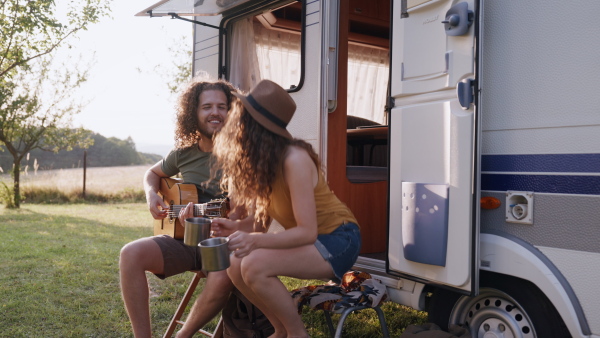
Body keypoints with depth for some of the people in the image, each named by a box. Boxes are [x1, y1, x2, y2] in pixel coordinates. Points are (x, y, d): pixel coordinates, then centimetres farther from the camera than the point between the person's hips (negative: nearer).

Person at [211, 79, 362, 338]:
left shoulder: (294, 160, -25)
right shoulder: (259, 160, -1)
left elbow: (307, 232, -28)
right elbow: (260, 222, 0)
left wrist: (255, 241, -40)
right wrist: (230, 226, -19)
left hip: (337, 241, -8)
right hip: (306, 241, 8)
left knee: (254, 266, -27)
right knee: (235, 266, -9)